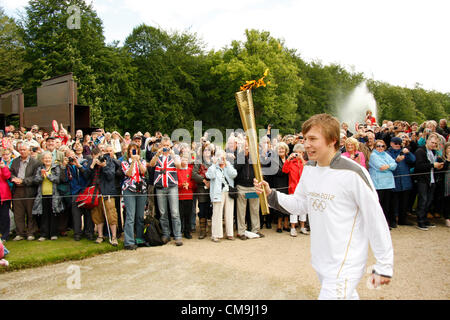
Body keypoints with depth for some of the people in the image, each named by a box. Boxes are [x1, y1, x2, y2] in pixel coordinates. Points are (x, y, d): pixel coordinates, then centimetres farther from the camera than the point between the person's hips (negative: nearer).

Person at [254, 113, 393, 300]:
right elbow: (300, 205, 12)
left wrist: (384, 266, -11)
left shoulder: (352, 173, -20)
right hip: (320, 261, 7)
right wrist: (270, 194, -3)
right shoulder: (309, 169, 2)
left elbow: (376, 220, -15)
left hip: (345, 265, -7)